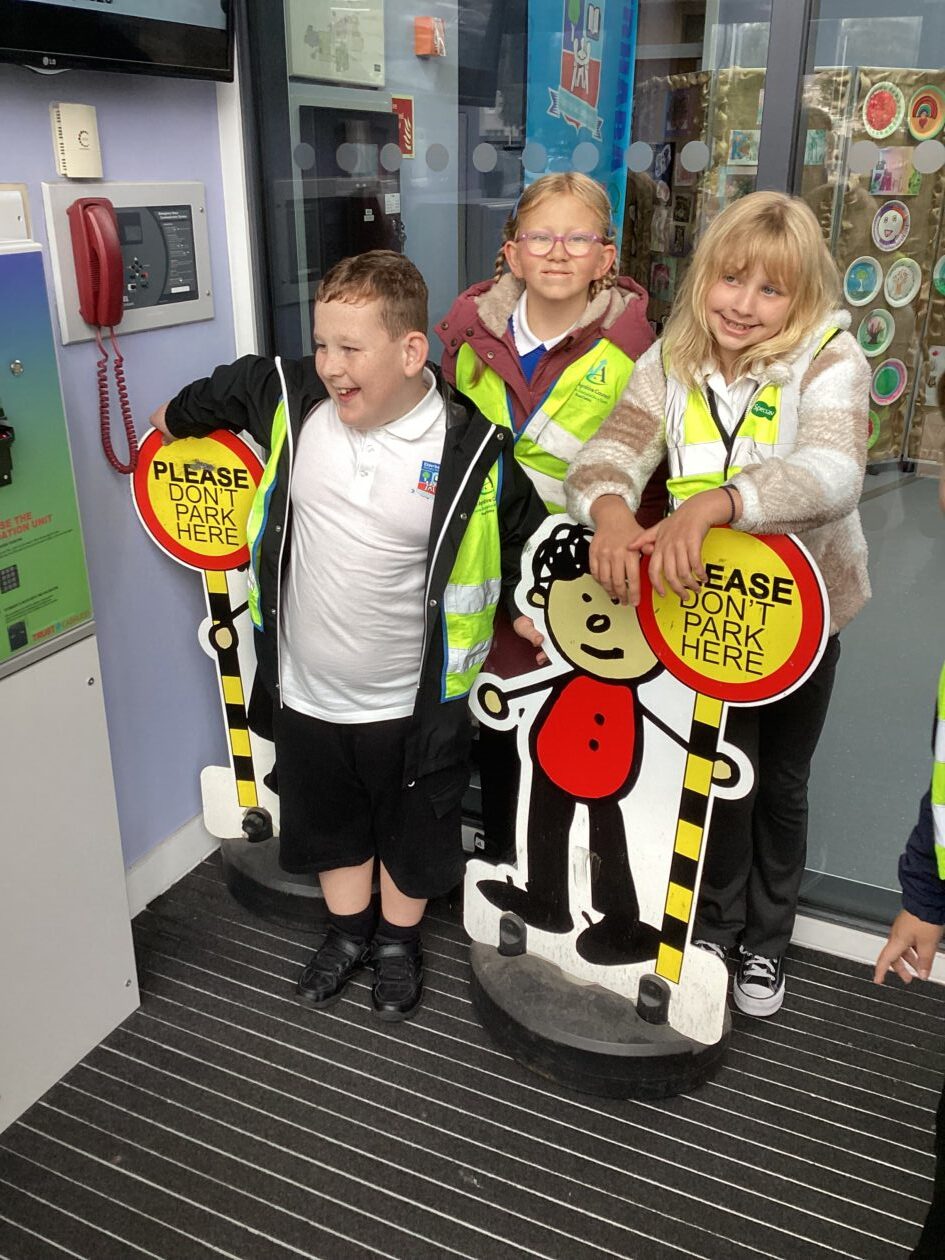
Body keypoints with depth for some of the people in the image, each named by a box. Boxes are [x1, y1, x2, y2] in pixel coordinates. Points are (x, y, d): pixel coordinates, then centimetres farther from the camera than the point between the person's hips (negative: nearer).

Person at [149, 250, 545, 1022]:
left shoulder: (471, 449, -19)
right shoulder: (292, 400, -10)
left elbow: (525, 531, -2)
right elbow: (230, 389, 13)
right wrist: (176, 420, 28)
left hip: (414, 702, -3)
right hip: (307, 690, 4)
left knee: (411, 831, 19)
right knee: (327, 822, 24)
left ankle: (399, 940, 46)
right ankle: (348, 931, 50)